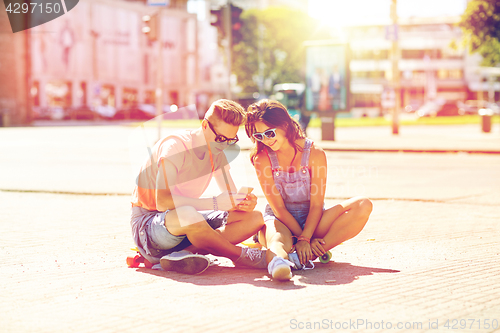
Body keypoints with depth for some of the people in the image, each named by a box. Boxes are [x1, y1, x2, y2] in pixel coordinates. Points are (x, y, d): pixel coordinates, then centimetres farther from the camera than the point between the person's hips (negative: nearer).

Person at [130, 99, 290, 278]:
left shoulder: (217, 156, 5)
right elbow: (163, 201, -33)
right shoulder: (176, 145, -20)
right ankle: (243, 256, -22)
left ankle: (184, 253, -28)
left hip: (184, 222, 8)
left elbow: (232, 199, 7)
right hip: (148, 221, -8)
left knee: (255, 218, -10)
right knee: (188, 216, -44)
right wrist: (215, 203, -37)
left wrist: (245, 203, -19)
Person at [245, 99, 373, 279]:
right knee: (278, 239, -39)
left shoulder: (315, 154, -10)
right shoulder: (262, 159, -10)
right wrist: (303, 240, -21)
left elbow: (316, 204, -12)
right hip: (280, 221, -2)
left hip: (311, 221, 2)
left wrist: (305, 239, -27)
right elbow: (278, 207, -12)